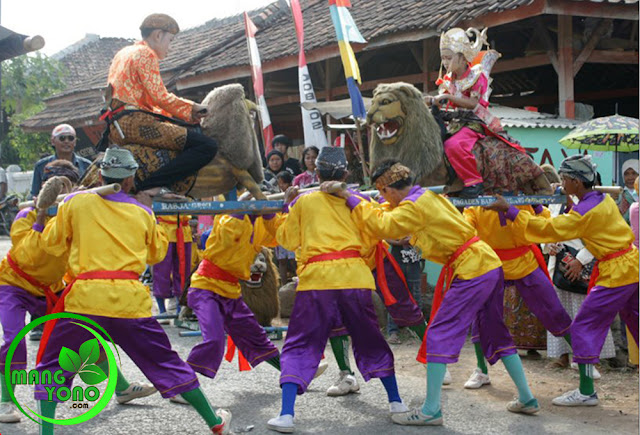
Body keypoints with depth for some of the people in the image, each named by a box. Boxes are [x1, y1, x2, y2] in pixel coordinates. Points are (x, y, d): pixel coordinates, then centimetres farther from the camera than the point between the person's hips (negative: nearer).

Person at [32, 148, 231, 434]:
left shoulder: (75, 202, 6)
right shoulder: (142, 212, 10)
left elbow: (53, 245, 14)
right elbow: (156, 253, 23)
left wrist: (41, 219, 32)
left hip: (85, 296, -1)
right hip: (130, 300, 2)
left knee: (51, 366, 18)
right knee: (166, 364, 14)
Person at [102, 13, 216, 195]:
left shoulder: (123, 54, 27)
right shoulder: (146, 54, -3)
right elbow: (160, 97, -13)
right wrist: (192, 108, 1)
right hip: (134, 123, -10)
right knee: (207, 146, -18)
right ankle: (148, 186, -24)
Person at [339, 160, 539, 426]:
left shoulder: (414, 205, -14)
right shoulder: (428, 195, 14)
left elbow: (383, 226, -18)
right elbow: (392, 218, 24)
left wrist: (351, 199, -9)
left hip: (472, 273, -10)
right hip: (491, 266, 10)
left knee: (439, 335, -5)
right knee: (496, 335, 19)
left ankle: (431, 411, -3)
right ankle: (526, 399, 28)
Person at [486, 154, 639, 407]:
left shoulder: (586, 211, -19)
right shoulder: (603, 199, 7)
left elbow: (548, 229, -22)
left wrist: (509, 211, -23)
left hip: (617, 272, -9)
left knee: (584, 326, -4)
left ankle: (586, 391, -2)